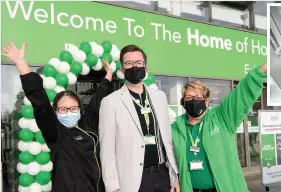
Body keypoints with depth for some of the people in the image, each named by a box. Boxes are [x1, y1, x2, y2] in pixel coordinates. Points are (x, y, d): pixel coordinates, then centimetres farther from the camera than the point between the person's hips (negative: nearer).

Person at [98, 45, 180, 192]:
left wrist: (174, 176, 7)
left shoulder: (160, 97, 8)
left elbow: (167, 138, 10)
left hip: (162, 175, 4)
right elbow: (107, 149, -7)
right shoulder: (111, 102, -6)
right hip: (133, 180, -4)